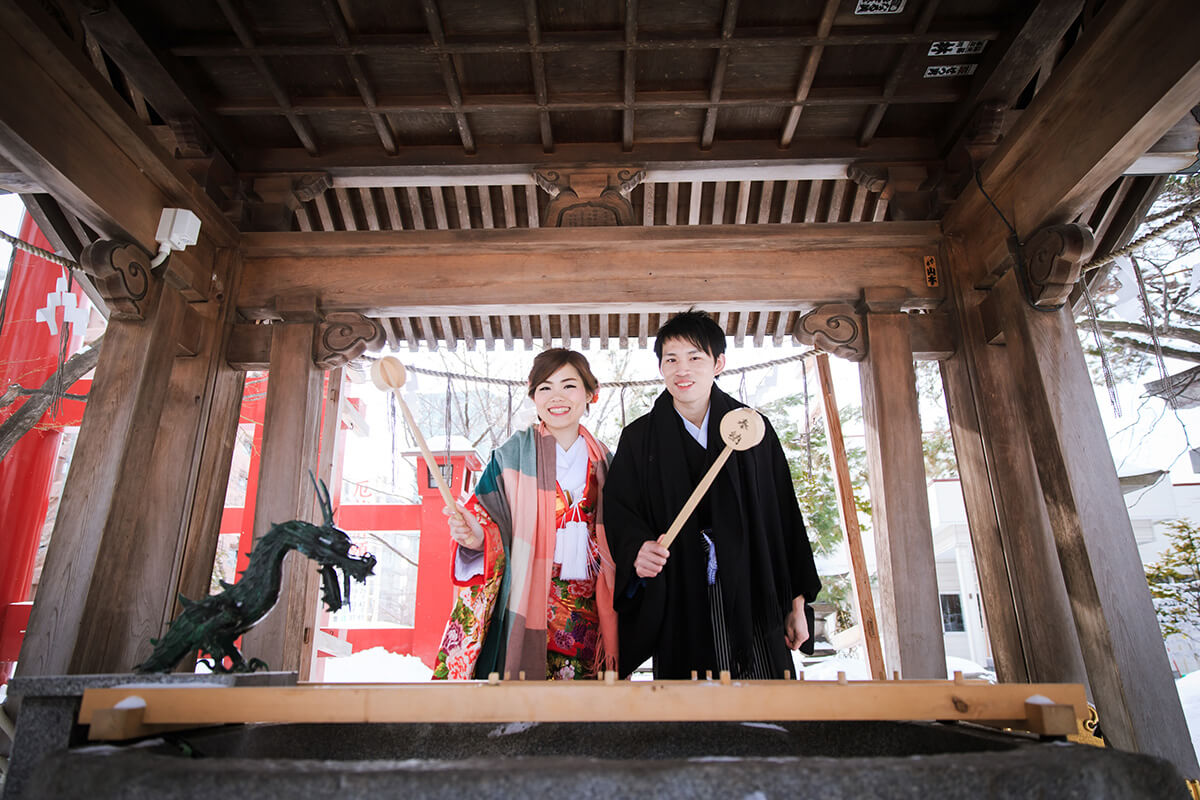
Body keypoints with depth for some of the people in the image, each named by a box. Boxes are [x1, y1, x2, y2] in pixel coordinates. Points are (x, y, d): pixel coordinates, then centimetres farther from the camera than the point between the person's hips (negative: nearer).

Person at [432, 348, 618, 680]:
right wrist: (474, 537, -26)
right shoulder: (513, 453, -1)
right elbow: (486, 515, -6)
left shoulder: (602, 461, 9)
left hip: (586, 608, 3)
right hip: (525, 601, -3)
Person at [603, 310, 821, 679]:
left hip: (753, 600, 1)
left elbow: (786, 518, 6)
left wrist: (797, 602, 5)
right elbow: (617, 509, 0)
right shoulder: (638, 438, 5)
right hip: (681, 611, 0)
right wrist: (636, 546, -22)